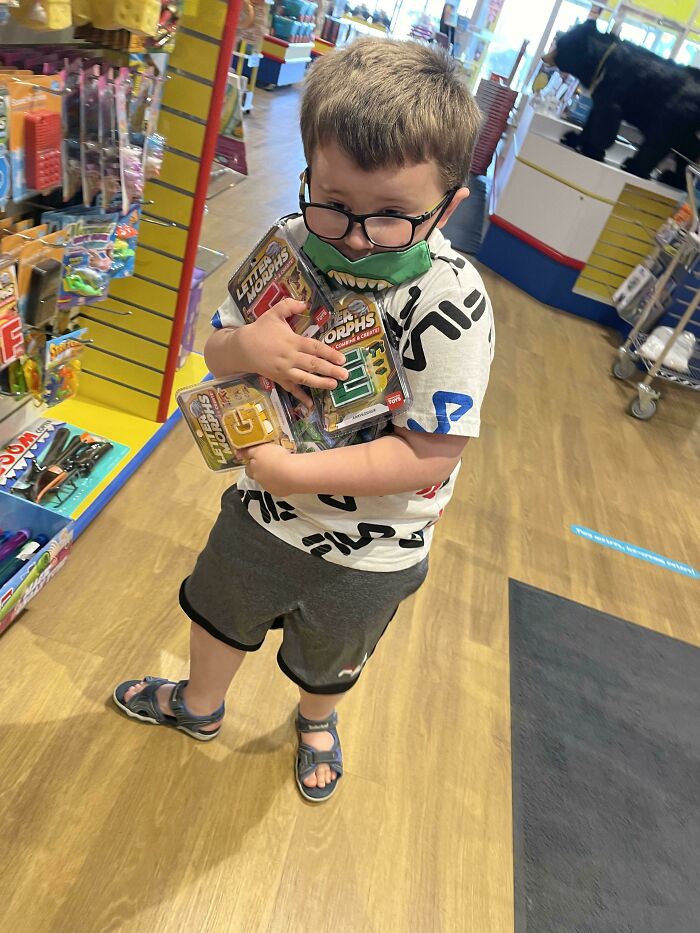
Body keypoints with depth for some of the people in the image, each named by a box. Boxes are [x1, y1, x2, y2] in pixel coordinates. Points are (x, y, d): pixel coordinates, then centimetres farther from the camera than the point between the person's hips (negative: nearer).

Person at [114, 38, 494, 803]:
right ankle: (199, 706, 66)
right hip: (264, 510, 4)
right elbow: (214, 353, -4)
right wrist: (246, 346, -28)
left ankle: (316, 721, 67)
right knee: (219, 609, 30)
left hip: (367, 553, -3)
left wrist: (297, 471, -31)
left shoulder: (450, 305, -30)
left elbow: (431, 454, -29)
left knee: (328, 658, 27)